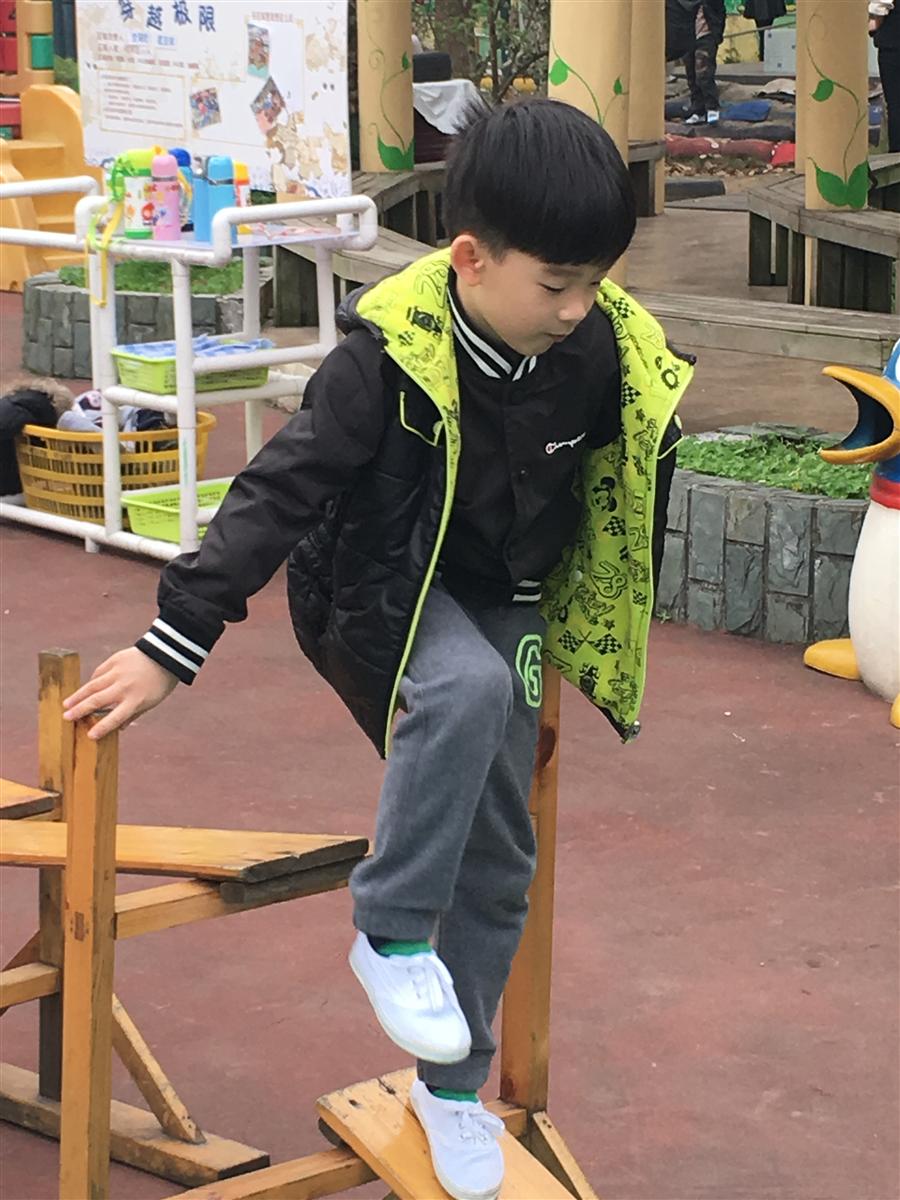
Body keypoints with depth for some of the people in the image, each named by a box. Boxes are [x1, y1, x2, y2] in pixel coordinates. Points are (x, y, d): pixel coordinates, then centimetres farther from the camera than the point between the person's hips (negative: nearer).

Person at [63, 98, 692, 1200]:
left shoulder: (604, 350, -14)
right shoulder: (392, 352, -26)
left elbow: (622, 489, 6)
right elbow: (278, 490, -25)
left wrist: (609, 640, 17)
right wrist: (172, 645, -27)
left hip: (504, 602, 5)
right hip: (376, 587, -5)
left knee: (500, 857, 5)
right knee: (466, 692, -37)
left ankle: (454, 1086, 23)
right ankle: (391, 936, -21)